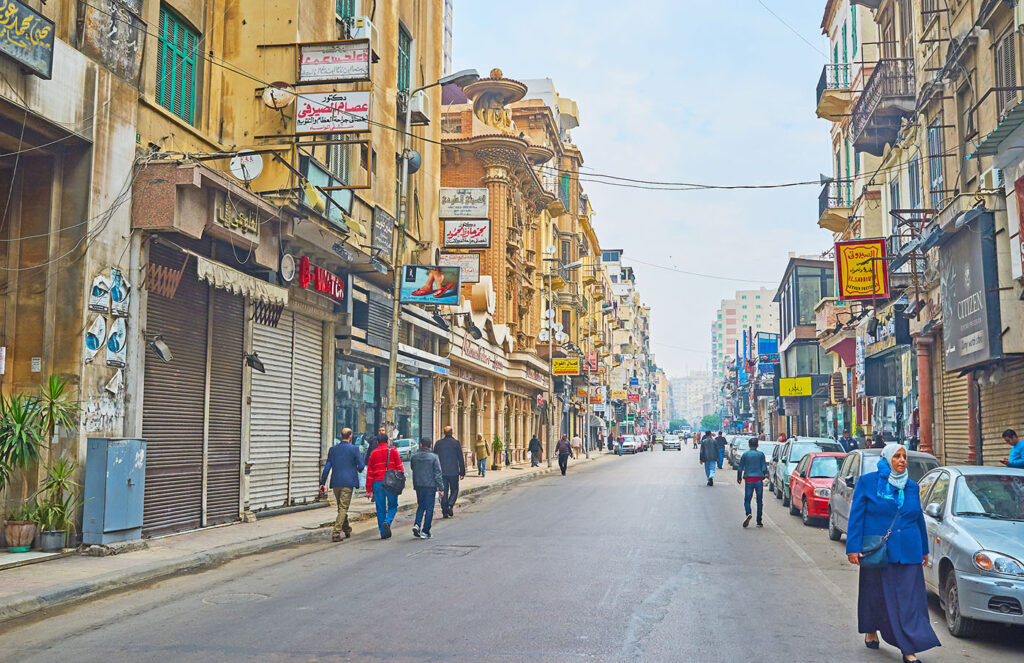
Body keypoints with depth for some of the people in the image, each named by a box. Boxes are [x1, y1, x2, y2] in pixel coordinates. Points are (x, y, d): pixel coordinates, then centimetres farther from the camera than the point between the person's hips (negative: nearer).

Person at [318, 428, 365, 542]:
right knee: (343, 508, -3)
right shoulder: (354, 449, -5)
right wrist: (359, 470, 20)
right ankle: (336, 533, -12)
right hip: (348, 482, -4)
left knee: (341, 508, 18)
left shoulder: (332, 449, 6)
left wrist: (322, 483, 7)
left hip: (335, 483, 4)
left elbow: (327, 467, 5)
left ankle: (347, 529, 32)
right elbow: (361, 465, -4)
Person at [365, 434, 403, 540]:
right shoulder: (393, 450, 3)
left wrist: (368, 489, 11)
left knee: (380, 509, 8)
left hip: (377, 483, 2)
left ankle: (383, 533, 7)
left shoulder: (373, 453, 9)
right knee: (393, 506, 10)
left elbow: (369, 472, 8)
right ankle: (387, 522, -17)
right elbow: (399, 467, -3)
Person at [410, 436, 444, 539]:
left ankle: (416, 525, -1)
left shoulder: (414, 457, 0)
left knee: (421, 506, 19)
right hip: (430, 485, -3)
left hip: (418, 485, 3)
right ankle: (425, 532, 4)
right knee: (429, 509, 4)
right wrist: (441, 488, -6)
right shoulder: (434, 457, -9)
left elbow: (412, 468, 12)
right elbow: (438, 473, -9)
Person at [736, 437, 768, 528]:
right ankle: (759, 521, 8)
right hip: (759, 480, 1)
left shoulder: (745, 454, 1)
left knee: (747, 500, 4)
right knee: (759, 501, 9)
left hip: (749, 480, -1)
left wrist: (739, 478, 16)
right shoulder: (761, 454, 1)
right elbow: (764, 468, 0)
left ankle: (748, 514, -24)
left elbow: (740, 467, 3)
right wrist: (764, 476, 18)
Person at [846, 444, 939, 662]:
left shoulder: (912, 487, 10)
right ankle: (871, 631, 35)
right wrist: (853, 548, -9)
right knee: (875, 594, 11)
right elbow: (856, 516, -4)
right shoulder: (867, 482, -1)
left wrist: (924, 550, 20)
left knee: (909, 599, -3)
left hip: (908, 553, 2)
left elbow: (919, 519, 19)